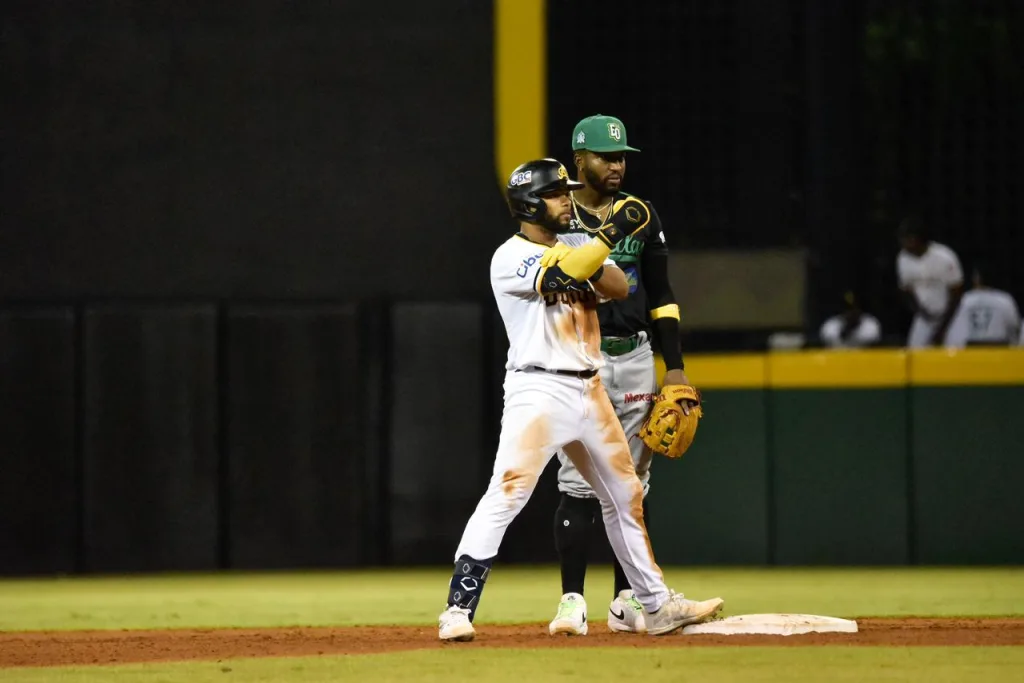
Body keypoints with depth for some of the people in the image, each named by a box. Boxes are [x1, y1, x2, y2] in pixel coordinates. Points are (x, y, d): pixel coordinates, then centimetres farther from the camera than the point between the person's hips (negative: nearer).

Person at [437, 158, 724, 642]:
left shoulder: (573, 250, 15)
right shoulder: (511, 257, -8)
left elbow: (619, 287, 1)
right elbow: (558, 276, -25)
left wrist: (588, 266, -17)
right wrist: (612, 234, -25)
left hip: (590, 391, 8)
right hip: (538, 390, -8)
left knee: (625, 497, 14)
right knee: (505, 495, -20)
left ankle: (657, 606, 25)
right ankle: (458, 611, -21)